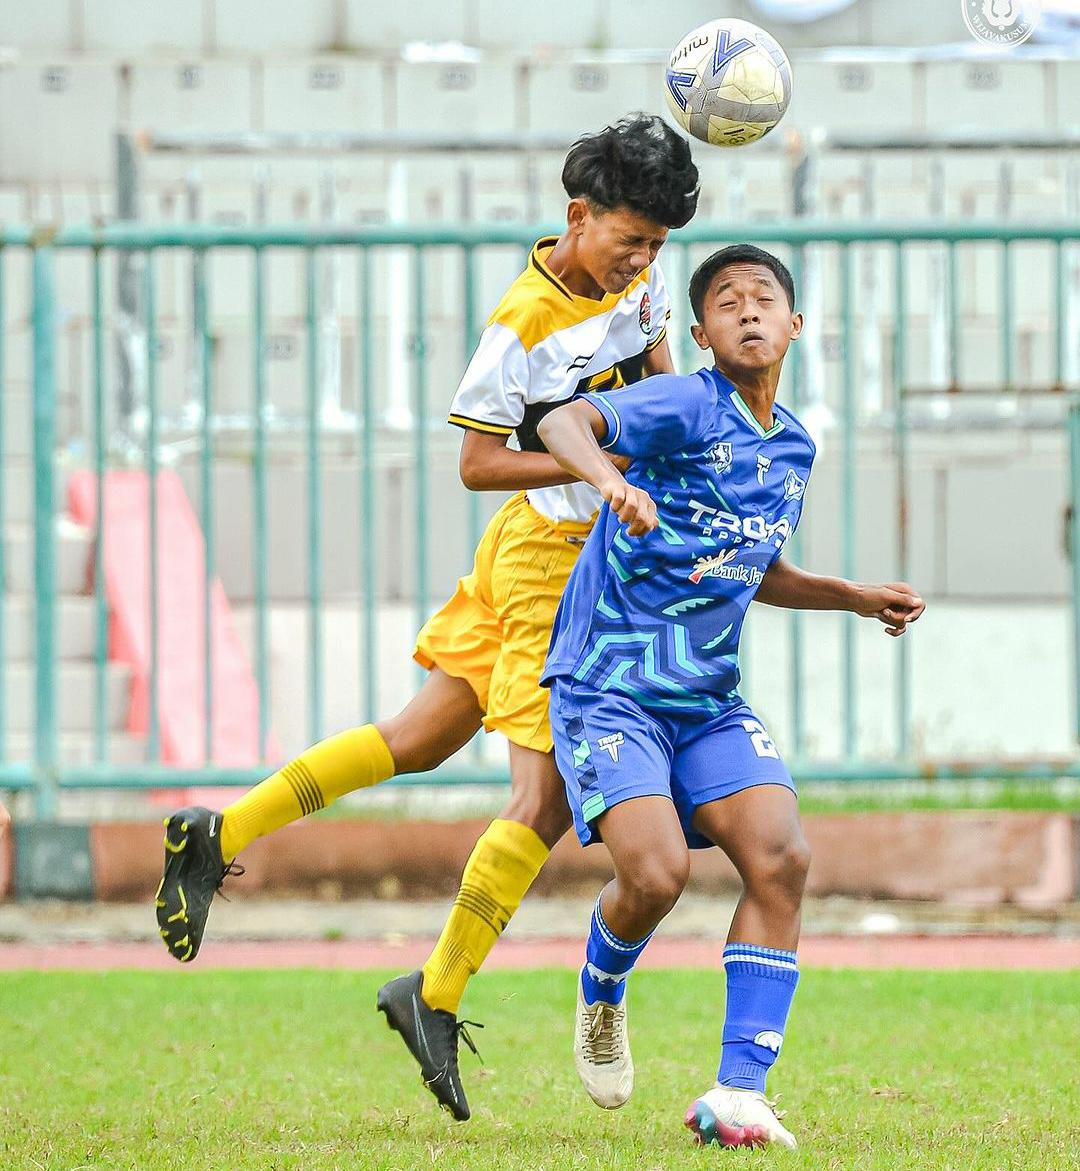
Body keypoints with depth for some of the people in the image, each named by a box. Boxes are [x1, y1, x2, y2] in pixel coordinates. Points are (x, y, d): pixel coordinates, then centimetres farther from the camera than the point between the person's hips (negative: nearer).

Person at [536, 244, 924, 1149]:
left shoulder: (794, 448, 12)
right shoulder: (687, 406, -11)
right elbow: (565, 421, -30)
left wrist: (856, 597, 17)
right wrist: (610, 479, -50)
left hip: (710, 695, 6)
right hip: (609, 684, -6)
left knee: (781, 859, -14)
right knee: (657, 871, -22)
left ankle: (739, 1092, -13)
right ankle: (602, 992, 14)